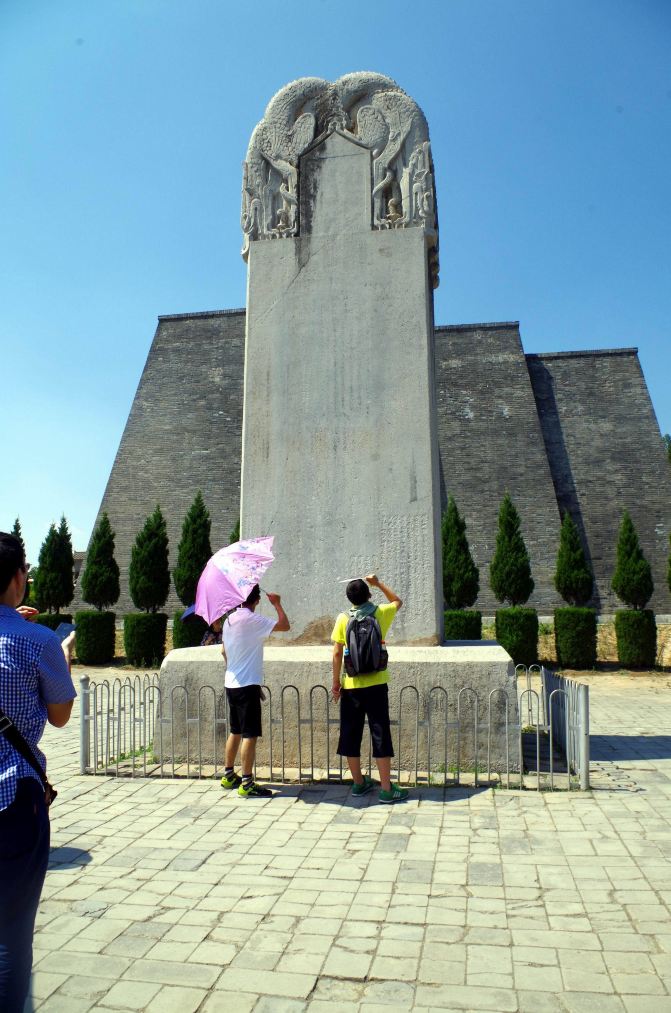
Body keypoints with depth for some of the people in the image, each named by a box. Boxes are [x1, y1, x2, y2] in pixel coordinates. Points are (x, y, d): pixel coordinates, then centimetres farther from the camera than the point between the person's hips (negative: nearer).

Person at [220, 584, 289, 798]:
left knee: (236, 731, 18)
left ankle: (229, 776, 27)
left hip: (231, 683, 9)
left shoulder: (229, 619, 10)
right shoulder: (252, 620, -15)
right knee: (250, 734, -5)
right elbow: (284, 626, -16)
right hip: (248, 684, -9)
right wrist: (277, 604, -2)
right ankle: (247, 784, -3)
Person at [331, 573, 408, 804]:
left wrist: (336, 681, 6)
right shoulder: (381, 613, -3)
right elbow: (397, 601, 20)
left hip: (351, 686, 1)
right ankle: (386, 789, 5)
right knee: (380, 736, 4)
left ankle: (359, 783, 24)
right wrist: (378, 583, 21)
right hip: (376, 684, 0)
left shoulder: (343, 619, -4)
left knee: (351, 735, 13)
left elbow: (337, 653, -3)